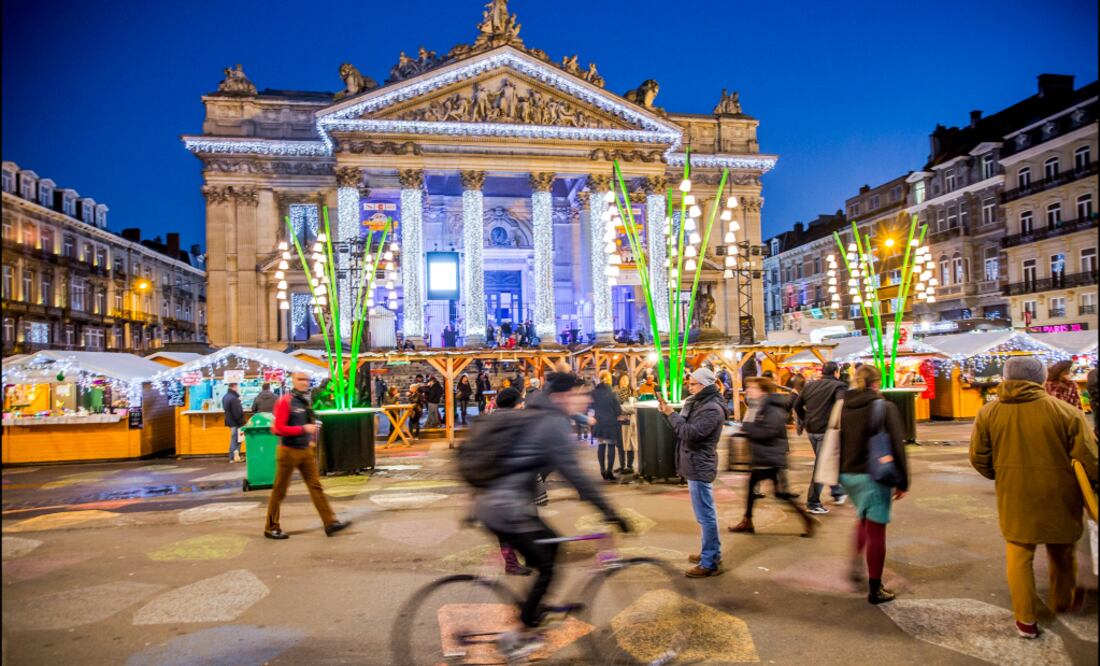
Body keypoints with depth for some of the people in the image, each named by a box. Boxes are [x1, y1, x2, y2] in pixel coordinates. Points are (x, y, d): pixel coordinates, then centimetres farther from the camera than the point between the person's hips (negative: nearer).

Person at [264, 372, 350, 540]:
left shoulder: (306, 401, 9)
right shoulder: (285, 401, -14)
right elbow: (279, 428, -20)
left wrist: (311, 440, 9)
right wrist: (303, 429, -23)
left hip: (306, 451, 7)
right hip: (289, 451, -7)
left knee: (316, 486, 4)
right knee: (280, 491, 5)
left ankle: (330, 522, 4)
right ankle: (271, 528, 18)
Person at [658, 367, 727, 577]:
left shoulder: (712, 409, -18)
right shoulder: (699, 403, 14)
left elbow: (690, 433, -26)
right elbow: (682, 427, 13)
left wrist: (671, 414, -18)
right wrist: (668, 412, -1)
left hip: (699, 467, -11)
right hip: (695, 465, 11)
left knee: (705, 515, -5)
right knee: (706, 514, 19)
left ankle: (710, 563, 1)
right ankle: (712, 553, 31)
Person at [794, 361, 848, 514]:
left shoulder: (810, 385, 11)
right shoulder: (838, 386, -8)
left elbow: (797, 405, 14)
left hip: (811, 430, 7)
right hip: (826, 431, -7)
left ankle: (837, 492, 38)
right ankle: (813, 502, 4)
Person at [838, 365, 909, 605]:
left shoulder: (842, 406, 3)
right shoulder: (885, 408, -10)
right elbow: (897, 446, -10)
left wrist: (835, 474, 15)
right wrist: (902, 481, -2)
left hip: (847, 475, 5)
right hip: (873, 476, -5)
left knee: (865, 519, 29)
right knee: (876, 531, 5)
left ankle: (855, 563, 19)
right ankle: (875, 589, 14)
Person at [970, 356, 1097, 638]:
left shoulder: (988, 412, -5)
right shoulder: (1066, 411, -11)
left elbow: (979, 458, 2)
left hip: (1014, 497, 0)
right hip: (1057, 496, 0)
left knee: (1019, 554, 11)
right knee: (1062, 553, 22)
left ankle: (1025, 619, 14)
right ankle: (1062, 602, 42)